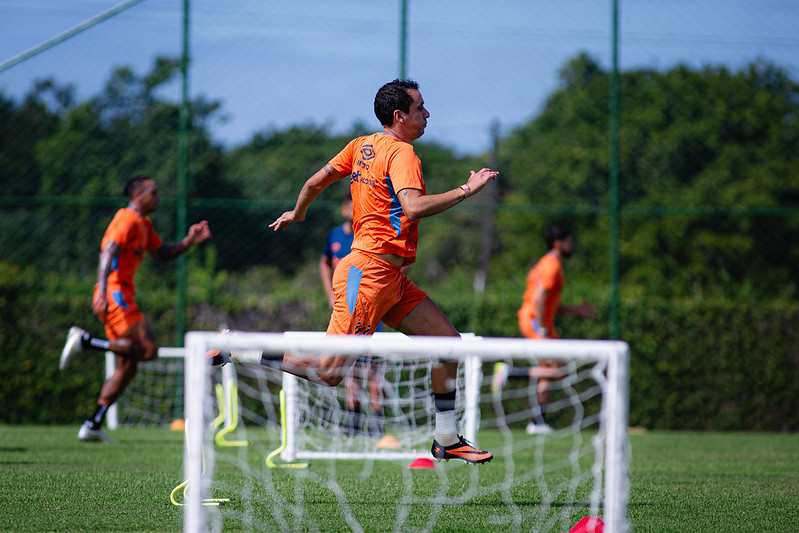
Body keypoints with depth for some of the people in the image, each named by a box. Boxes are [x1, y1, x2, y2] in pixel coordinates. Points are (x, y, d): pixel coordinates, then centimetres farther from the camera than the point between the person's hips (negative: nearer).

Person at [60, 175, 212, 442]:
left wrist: (189, 241, 13)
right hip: (115, 295, -10)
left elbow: (162, 254, 29)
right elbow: (107, 253, -20)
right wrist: (102, 292, -32)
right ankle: (84, 341, -16)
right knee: (148, 348, -18)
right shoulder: (127, 220, -9)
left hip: (123, 297, 10)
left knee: (127, 367, 7)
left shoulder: (144, 224, 22)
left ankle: (93, 425, 5)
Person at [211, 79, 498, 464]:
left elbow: (316, 182, 19)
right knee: (330, 372, -11)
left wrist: (297, 214, 37)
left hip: (390, 279, 10)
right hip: (368, 272, -10)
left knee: (448, 339, 6)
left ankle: (446, 440, 10)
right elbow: (412, 207, -29)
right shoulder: (400, 152, -13)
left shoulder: (362, 146, 14)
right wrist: (465, 191, -21)